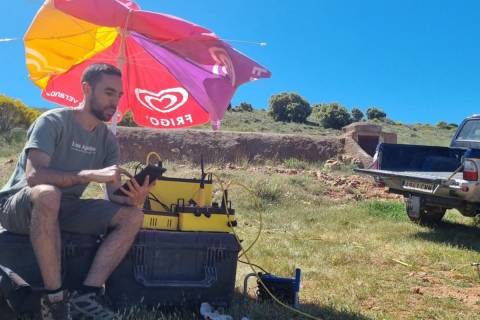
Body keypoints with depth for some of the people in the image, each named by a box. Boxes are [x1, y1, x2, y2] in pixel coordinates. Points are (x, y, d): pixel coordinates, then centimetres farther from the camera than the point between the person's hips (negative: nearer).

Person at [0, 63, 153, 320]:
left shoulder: (108, 140, 2)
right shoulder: (53, 121, -15)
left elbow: (115, 195, -5)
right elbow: (33, 175, -30)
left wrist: (134, 197, -28)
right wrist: (91, 174, -39)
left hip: (63, 209, 6)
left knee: (132, 216, -14)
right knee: (48, 193, -40)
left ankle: (86, 295, -21)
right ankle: (54, 299, -29)